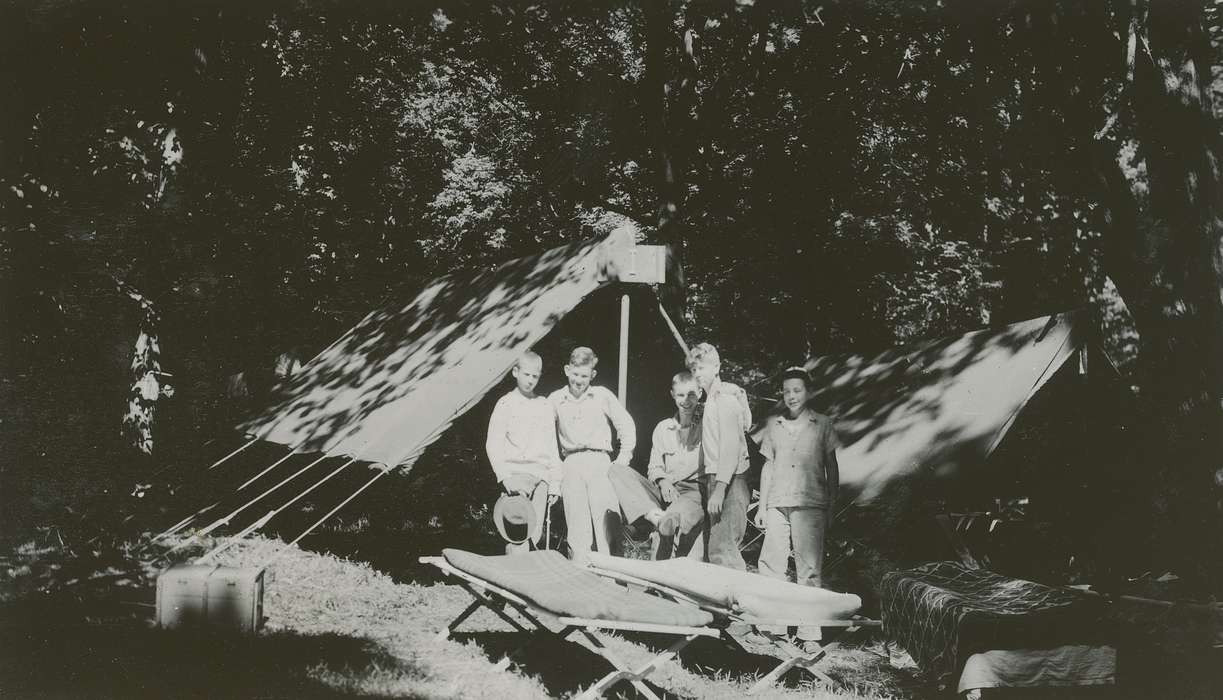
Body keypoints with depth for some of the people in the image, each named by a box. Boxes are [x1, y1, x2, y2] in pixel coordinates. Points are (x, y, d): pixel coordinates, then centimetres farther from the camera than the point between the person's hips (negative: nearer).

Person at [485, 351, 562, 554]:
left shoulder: (545, 406, 17)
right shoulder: (506, 404, 5)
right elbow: (493, 444, -1)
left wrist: (555, 483, 14)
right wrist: (505, 476, -14)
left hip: (541, 475, 4)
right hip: (516, 471, -4)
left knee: (536, 533, -2)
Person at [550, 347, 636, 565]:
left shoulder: (603, 396, 7)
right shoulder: (555, 400, 10)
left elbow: (626, 425, 13)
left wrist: (624, 457, 5)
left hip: (600, 464, -1)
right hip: (571, 466, 1)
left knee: (607, 522, -10)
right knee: (577, 530, -5)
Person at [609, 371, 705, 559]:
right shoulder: (663, 428, 20)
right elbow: (654, 467, 17)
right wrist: (662, 481, -6)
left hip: (695, 491, -5)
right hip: (664, 492, 5)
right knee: (617, 471, -15)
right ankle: (656, 516, -34)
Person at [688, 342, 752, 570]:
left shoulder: (725, 398, -9)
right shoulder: (711, 400, 19)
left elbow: (731, 447, -17)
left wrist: (719, 489, -22)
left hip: (728, 482, -10)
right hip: (714, 479, 10)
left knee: (721, 548, -14)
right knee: (712, 550, 7)